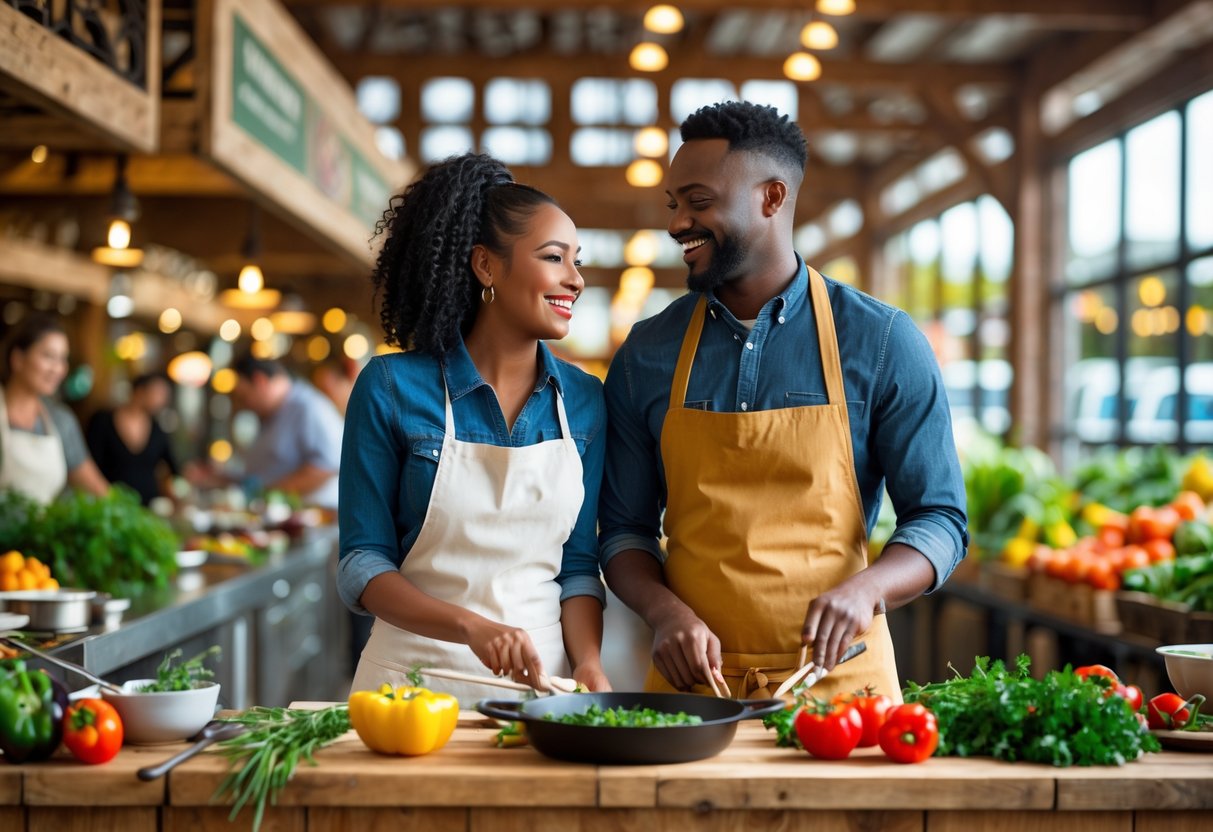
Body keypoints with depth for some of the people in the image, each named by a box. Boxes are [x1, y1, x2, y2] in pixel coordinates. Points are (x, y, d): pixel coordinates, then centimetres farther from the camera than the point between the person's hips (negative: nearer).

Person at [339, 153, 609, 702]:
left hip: (542, 677, 2)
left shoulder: (583, 401, 4)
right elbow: (361, 565, -6)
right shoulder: (391, 388, -6)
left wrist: (589, 664, -10)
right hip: (415, 673, -2)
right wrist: (474, 628, -20)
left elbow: (579, 564, 8)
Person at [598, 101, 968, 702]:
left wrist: (866, 588, -21)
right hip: (691, 680, 2)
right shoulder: (646, 357, 4)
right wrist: (665, 611, -11)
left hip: (837, 675, -1)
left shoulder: (881, 343, -3)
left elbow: (939, 518, -1)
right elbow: (624, 527, 9)